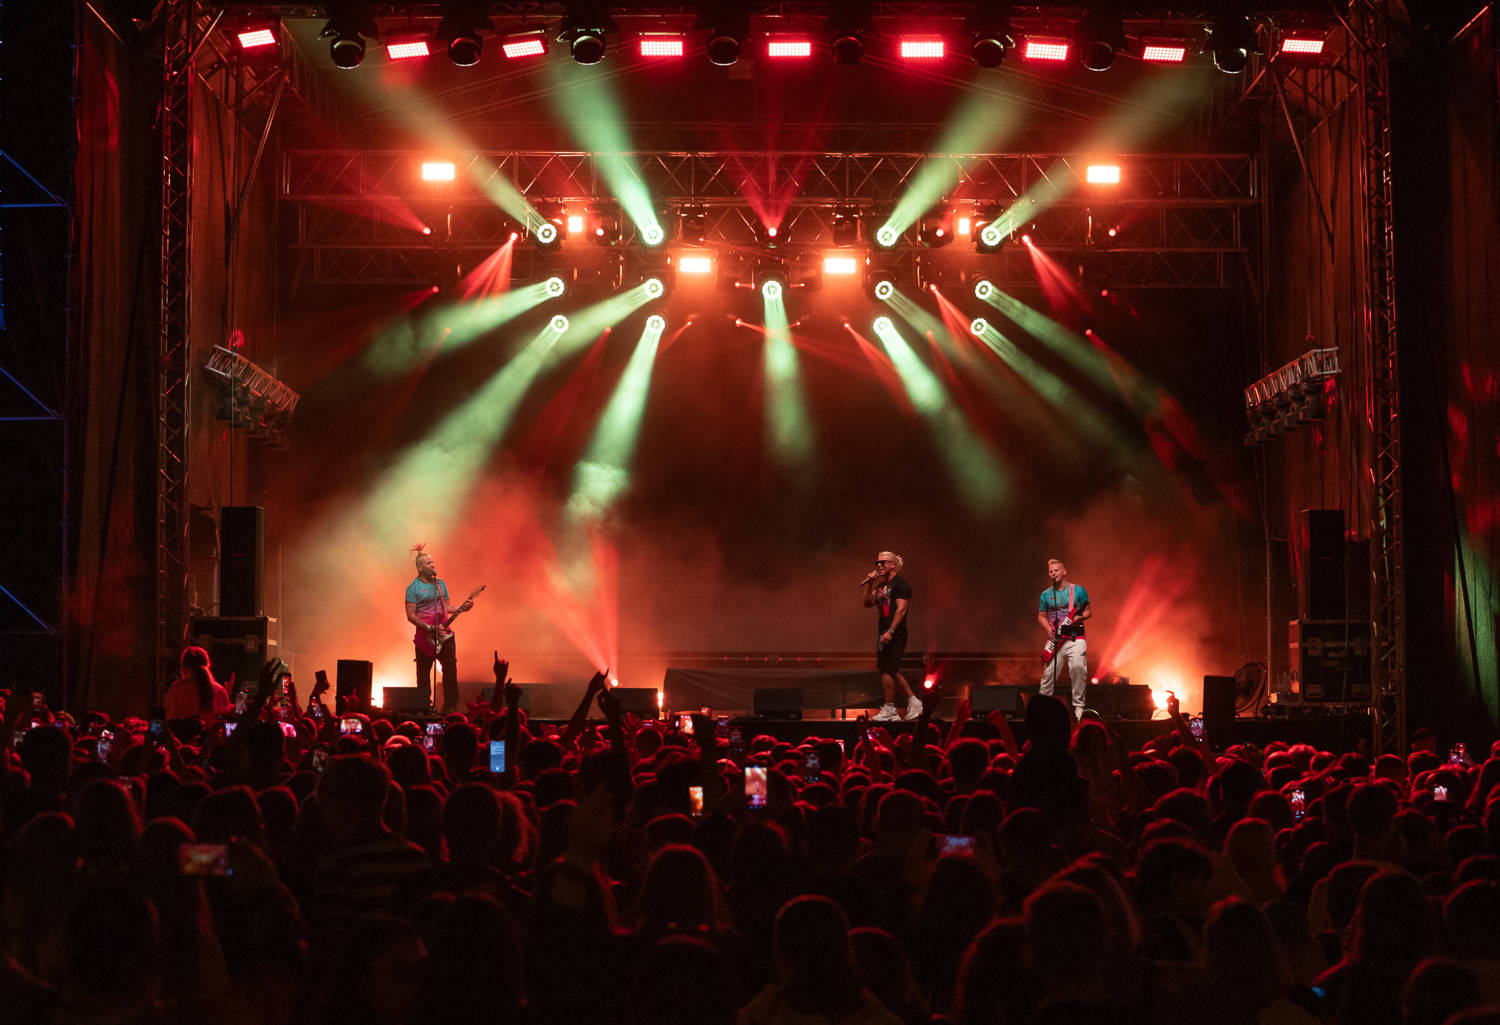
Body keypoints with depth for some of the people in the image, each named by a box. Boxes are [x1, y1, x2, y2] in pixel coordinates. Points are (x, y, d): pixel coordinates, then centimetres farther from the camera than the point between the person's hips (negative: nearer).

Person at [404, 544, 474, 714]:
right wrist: (429, 628, -17)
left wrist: (462, 608, -2)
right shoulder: (413, 588, -5)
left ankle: (450, 707, 7)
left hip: (444, 634, 4)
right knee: (423, 674, 2)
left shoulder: (440, 584, 13)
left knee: (451, 668, 0)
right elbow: (411, 615, -9)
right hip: (425, 636, -4)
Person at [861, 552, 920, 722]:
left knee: (887, 670, -10)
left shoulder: (900, 584, -9)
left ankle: (889, 710, -5)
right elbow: (868, 603, 15)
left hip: (895, 633, -9)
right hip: (885, 632, 9)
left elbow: (901, 609, -17)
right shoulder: (882, 585, 18)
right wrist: (869, 585, 2)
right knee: (891, 671, 11)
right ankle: (913, 702, 18)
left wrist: (890, 631, -24)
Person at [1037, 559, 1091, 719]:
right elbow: (1041, 616, 16)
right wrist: (1048, 628, -3)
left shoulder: (1078, 591, 3)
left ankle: (1078, 705, -2)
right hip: (1055, 638, 2)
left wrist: (1081, 617, -13)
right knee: (1049, 672, -2)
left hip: (1076, 638, -2)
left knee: (1078, 668, -12)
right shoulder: (1046, 595, 10)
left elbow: (1088, 611, 8)